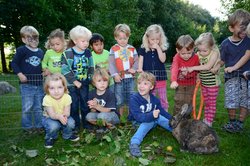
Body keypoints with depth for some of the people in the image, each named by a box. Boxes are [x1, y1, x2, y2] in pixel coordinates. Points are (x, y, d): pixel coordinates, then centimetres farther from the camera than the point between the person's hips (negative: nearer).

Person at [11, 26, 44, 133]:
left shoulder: (41, 52, 9)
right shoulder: (21, 50, -6)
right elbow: (14, 63, -3)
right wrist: (20, 74, -14)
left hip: (39, 83, 4)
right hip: (26, 84, -4)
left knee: (38, 107, 13)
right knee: (27, 107, 2)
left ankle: (39, 125, 26)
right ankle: (27, 126, 19)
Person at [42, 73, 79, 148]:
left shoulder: (67, 97, -20)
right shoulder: (47, 98, -27)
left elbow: (67, 112, -21)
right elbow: (51, 114, -30)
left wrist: (64, 116, -46)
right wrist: (59, 116, -52)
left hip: (63, 117, 3)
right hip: (49, 118, -2)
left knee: (71, 123, -25)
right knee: (53, 126, -33)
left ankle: (68, 135, 11)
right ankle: (50, 138, 3)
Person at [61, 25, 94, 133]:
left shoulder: (88, 52, 2)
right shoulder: (68, 53, -12)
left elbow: (91, 67, 10)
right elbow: (65, 70, -16)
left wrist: (90, 79, 2)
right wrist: (74, 81, -16)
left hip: (84, 83, 4)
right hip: (72, 85, -3)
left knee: (85, 104, 12)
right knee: (74, 105, 7)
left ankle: (86, 123, 27)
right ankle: (75, 125, 21)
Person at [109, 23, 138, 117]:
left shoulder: (132, 49, 7)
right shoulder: (113, 49, 0)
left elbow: (136, 61, 4)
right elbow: (111, 63, -5)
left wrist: (134, 69, -15)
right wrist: (115, 74, -16)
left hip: (130, 77, 2)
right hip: (119, 78, -2)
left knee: (130, 99, 10)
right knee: (119, 100, 7)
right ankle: (120, 117, 22)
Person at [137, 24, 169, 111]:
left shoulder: (162, 48, 2)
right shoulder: (143, 49, 1)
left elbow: (162, 60, -11)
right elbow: (140, 61, 0)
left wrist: (158, 48, -14)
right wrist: (140, 70, -18)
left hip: (160, 77, 1)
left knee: (163, 99, 11)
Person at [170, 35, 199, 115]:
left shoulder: (195, 57, -15)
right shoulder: (177, 57, -22)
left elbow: (196, 71, -3)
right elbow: (174, 69, -39)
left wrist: (188, 74, -22)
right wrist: (174, 81, -55)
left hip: (191, 84, 1)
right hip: (180, 84, -1)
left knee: (188, 102, 6)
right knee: (179, 101, -3)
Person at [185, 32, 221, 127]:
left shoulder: (215, 53, -19)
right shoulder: (199, 54, -6)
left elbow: (208, 66, -29)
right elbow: (193, 63, -7)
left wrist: (193, 68, -30)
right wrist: (186, 69, -28)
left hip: (213, 83, -5)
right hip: (203, 83, 5)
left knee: (212, 103, 9)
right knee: (206, 102, 18)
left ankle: (209, 121, 18)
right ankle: (205, 119, 30)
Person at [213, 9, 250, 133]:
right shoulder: (226, 44, -5)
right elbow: (222, 61, 4)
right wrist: (217, 66, -10)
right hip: (231, 76, -1)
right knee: (231, 102, -3)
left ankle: (239, 124, 21)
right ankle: (232, 122, 20)